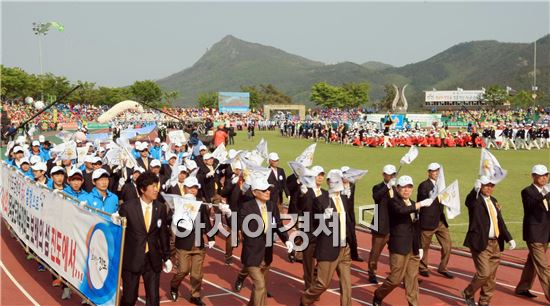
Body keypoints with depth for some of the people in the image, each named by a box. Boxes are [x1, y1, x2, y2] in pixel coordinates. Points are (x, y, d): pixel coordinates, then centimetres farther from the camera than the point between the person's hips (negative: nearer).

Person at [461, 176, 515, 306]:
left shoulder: (493, 201, 14)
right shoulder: (475, 200, -9)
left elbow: (500, 222, 18)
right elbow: (469, 201, -35)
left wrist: (509, 238, 9)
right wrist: (476, 189, -54)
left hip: (495, 244, 7)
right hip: (481, 243, -7)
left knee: (491, 276, 11)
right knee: (484, 273, -11)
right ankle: (468, 293, 13)